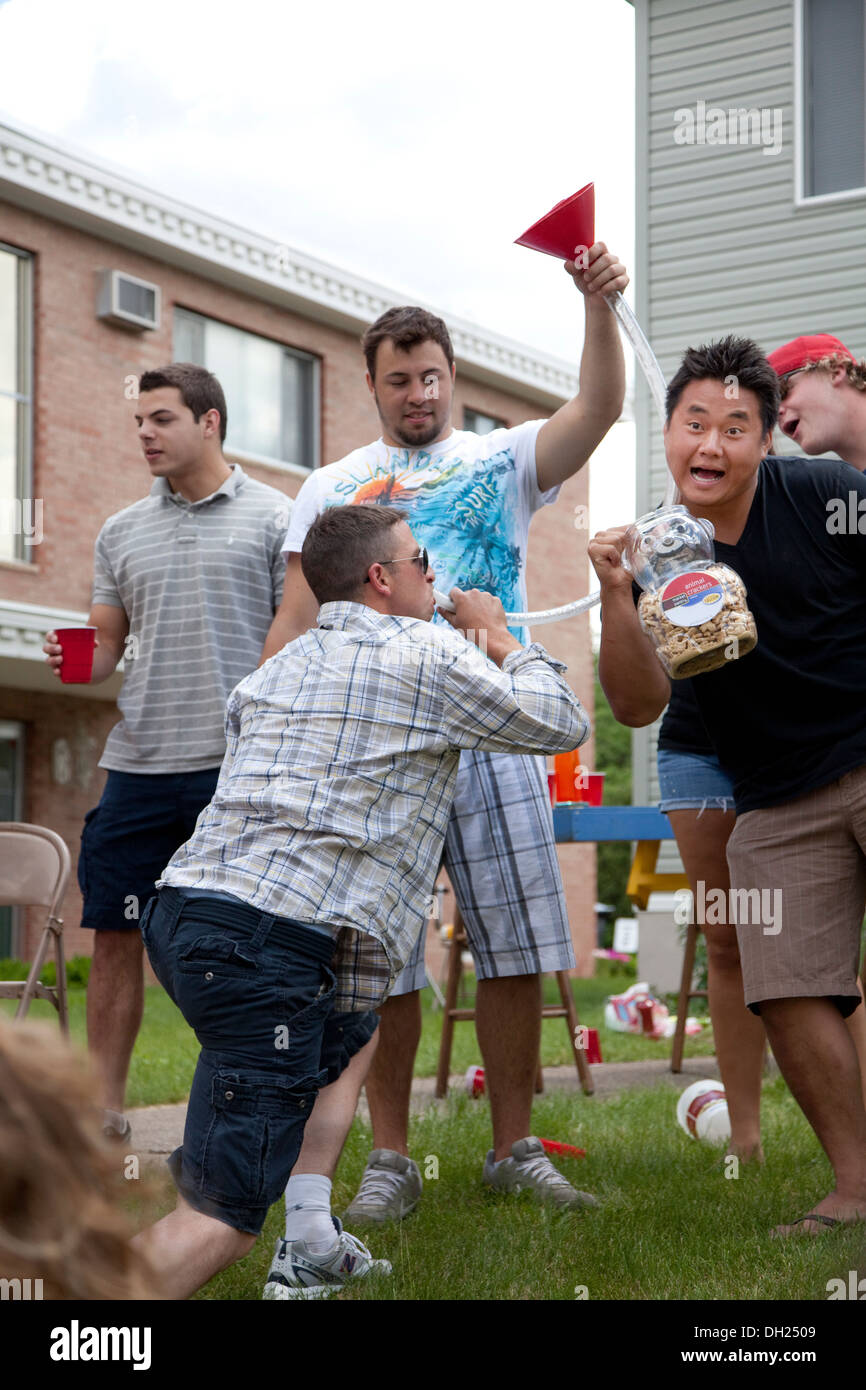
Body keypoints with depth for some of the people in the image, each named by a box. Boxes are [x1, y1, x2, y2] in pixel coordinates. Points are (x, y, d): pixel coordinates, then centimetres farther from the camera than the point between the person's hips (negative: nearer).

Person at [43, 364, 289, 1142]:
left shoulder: (273, 519, 2)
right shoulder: (122, 532, 15)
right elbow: (106, 645, 18)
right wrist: (76, 661, -5)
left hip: (239, 765, -4)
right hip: (138, 764, 4)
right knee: (115, 933, 5)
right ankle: (103, 1105, 14)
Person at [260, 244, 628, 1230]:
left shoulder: (502, 461, 10)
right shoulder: (330, 489, 13)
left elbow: (599, 410, -8)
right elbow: (295, 622, 9)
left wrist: (599, 304, -25)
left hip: (491, 742, 0)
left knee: (513, 953, 1)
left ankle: (514, 1149, 15)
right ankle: (390, 1160, 12)